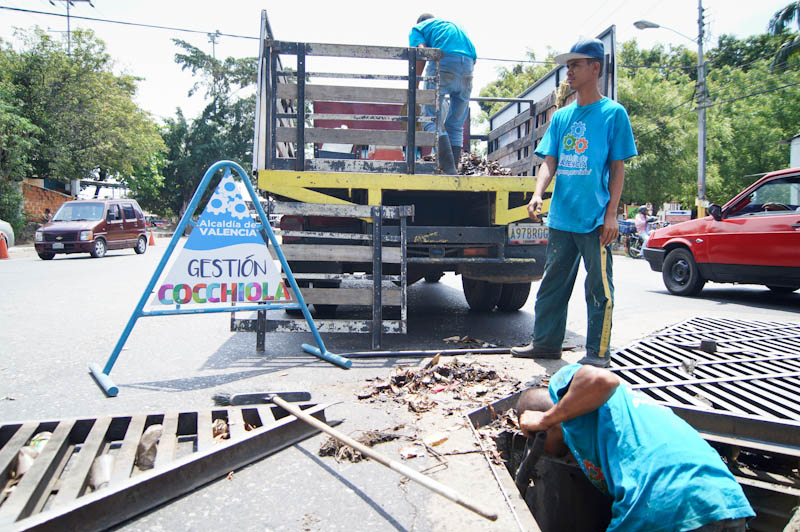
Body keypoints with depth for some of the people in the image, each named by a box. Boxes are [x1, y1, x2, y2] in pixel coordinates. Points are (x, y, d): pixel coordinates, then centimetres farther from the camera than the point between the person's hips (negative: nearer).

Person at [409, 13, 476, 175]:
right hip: (468, 63, 5)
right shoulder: (454, 25, 37)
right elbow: (474, 58, 25)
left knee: (432, 120, -6)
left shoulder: (417, 28, 23)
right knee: (456, 125, 11)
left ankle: (448, 169, -21)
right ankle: (453, 169, 7)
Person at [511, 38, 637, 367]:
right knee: (552, 283, 11)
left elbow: (617, 167, -1)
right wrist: (538, 194, -9)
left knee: (599, 288, 2)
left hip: (595, 219, -5)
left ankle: (598, 353, 13)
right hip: (561, 217, 5)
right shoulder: (561, 116, 14)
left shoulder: (613, 113, 1)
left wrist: (611, 214, -8)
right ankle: (546, 342, 22)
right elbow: (550, 162, 10)